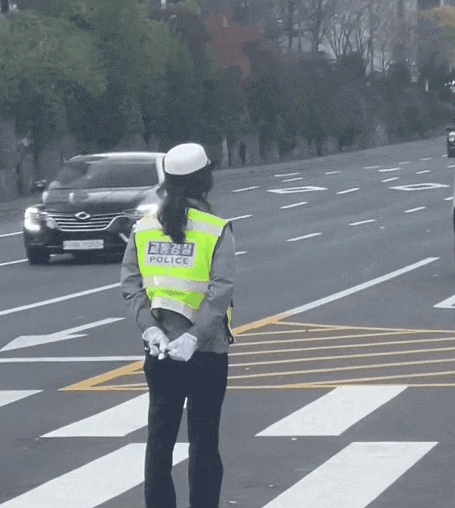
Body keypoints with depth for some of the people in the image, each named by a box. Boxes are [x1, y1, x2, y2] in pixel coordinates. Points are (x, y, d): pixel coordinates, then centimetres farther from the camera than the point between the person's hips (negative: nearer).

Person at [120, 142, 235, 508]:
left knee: (160, 436, 12)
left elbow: (131, 285, -5)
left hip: (159, 349, 3)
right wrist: (195, 337, -19)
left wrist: (149, 327, -10)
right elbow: (221, 290, -18)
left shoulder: (143, 229, 2)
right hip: (207, 352, -3)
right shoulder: (217, 231, -10)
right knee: (204, 440, 5)